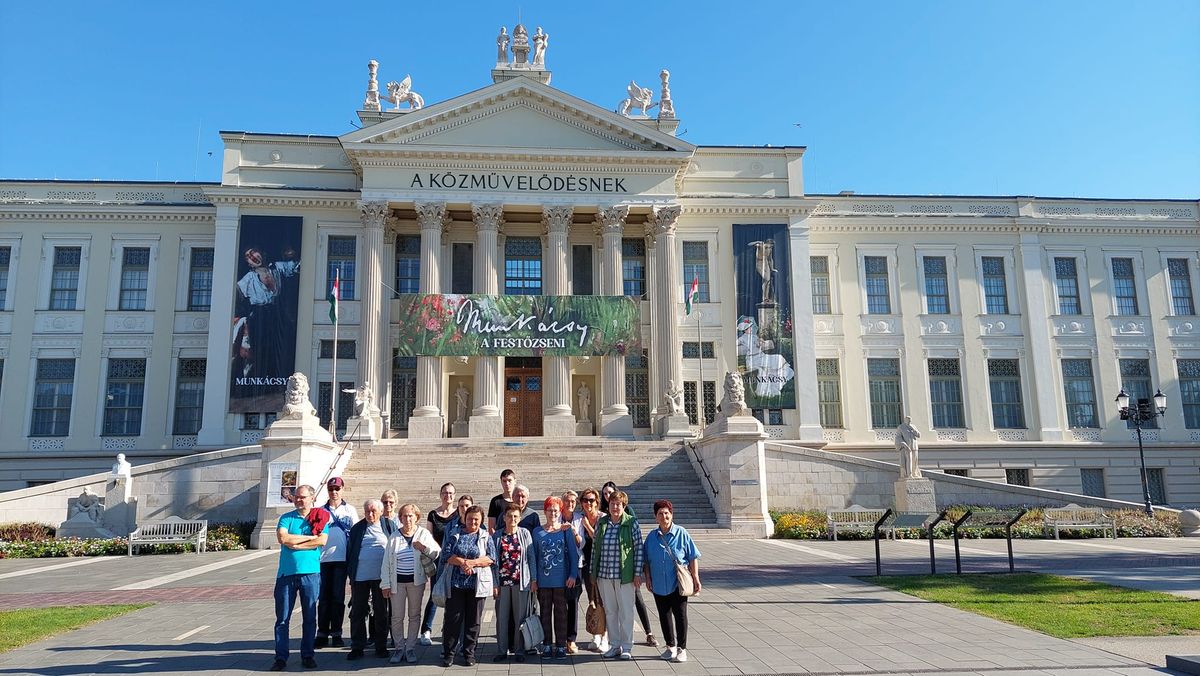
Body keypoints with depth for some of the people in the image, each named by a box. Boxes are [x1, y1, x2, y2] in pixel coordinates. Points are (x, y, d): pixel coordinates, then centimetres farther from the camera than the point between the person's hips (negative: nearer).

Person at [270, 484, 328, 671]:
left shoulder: (321, 519, 5)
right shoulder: (286, 518, 7)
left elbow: (322, 540, -11)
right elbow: (282, 538, -11)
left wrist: (295, 544, -10)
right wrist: (309, 537, -8)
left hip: (310, 573, 0)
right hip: (286, 572, 0)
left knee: (309, 617, 7)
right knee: (282, 618, 2)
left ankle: (308, 655, 16)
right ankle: (281, 657, 9)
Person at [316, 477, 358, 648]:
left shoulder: (350, 510, 8)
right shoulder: (321, 510, 11)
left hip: (341, 558, -1)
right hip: (323, 557, 1)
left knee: (338, 597, 1)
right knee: (323, 597, 2)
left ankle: (336, 634, 8)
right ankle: (322, 633, 9)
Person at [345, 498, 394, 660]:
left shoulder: (389, 526, 2)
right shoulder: (356, 528, 7)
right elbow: (350, 551, 10)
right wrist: (350, 573, 4)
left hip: (381, 577, -1)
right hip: (360, 577, 1)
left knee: (381, 612, 7)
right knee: (357, 612, 5)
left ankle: (381, 646, 17)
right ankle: (357, 647, 14)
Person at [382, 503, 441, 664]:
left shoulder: (424, 534, 1)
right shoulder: (394, 537, 2)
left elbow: (438, 553, 0)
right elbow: (386, 562, 3)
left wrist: (425, 548, -18)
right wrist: (386, 585, 0)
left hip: (416, 580, 0)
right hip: (397, 581, 0)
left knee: (414, 615, 7)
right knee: (397, 617, 2)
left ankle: (410, 648, 18)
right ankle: (399, 648, 16)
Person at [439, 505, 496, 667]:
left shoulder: (486, 536, 8)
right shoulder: (454, 535, 8)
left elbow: (491, 558, -4)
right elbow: (446, 555, -4)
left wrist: (472, 563, -16)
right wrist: (463, 562, -18)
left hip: (477, 584, 0)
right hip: (455, 583, 0)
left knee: (473, 620, 6)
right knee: (452, 619, 2)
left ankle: (469, 653, 17)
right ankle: (448, 653, 12)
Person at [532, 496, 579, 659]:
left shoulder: (566, 531, 1)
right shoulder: (537, 532, 4)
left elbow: (573, 554, 1)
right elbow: (534, 556, 6)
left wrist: (573, 575, -7)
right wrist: (533, 579, 2)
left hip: (561, 579, -1)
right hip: (543, 580, 1)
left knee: (560, 612, 4)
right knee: (545, 612, 8)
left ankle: (561, 646, 11)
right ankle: (547, 645, 17)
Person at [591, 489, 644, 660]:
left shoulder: (631, 523, -5)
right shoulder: (600, 523, 6)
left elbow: (639, 548, -5)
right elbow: (594, 548, 11)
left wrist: (638, 573, -7)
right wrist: (592, 572, 10)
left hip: (624, 575, -4)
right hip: (604, 575, 4)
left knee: (626, 611, 2)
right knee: (610, 611, 12)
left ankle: (626, 647, 14)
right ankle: (614, 645, 24)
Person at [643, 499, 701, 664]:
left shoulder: (681, 533, -6)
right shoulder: (652, 536, 3)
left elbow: (693, 557, -2)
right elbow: (647, 560, 12)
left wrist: (695, 578, -5)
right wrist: (648, 578, 7)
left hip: (678, 584, -3)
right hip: (659, 585, 4)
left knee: (680, 615, 1)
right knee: (664, 615, 11)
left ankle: (682, 648, 14)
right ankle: (671, 646, 26)